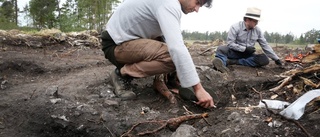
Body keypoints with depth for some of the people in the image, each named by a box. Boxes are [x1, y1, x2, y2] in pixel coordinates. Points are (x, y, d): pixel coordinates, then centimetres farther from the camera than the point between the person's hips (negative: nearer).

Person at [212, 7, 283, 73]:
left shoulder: (257, 30, 1)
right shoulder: (235, 27, -13)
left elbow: (265, 45, 6)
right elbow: (230, 43, -18)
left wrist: (276, 59, 4)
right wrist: (245, 48, -24)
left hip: (248, 55, 4)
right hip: (235, 52, -4)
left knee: (264, 60, -24)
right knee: (221, 49, -32)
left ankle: (233, 61, -31)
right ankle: (221, 62, -66)